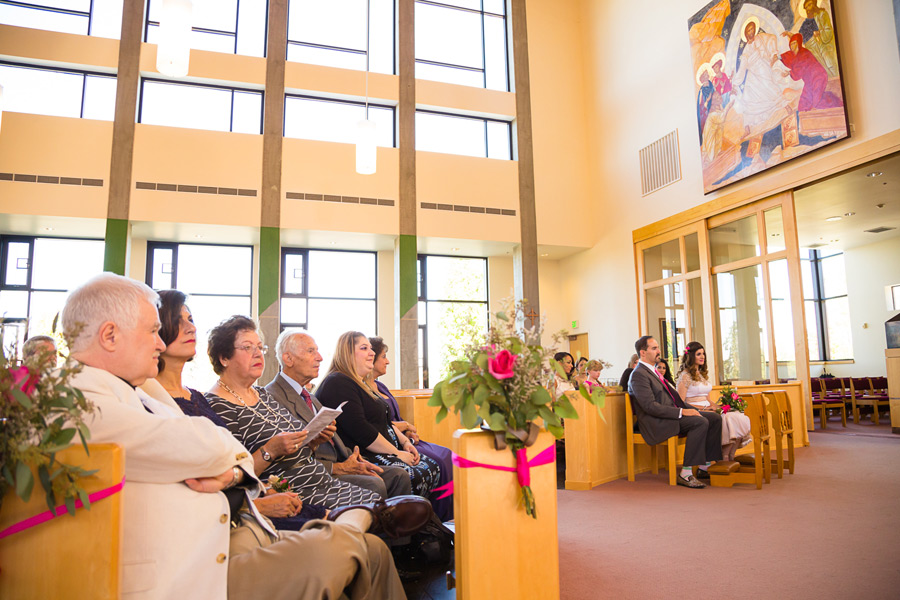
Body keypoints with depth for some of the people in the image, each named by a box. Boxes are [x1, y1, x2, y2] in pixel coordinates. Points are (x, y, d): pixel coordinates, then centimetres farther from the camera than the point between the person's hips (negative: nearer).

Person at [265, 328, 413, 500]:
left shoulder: (310, 396, 21)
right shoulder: (273, 397, -10)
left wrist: (355, 460, 2)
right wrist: (339, 468, -16)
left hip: (337, 467, 9)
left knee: (399, 475, -5)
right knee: (373, 484, -28)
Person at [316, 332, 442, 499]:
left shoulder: (360, 383, 23)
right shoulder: (337, 383, -11)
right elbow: (360, 430, -20)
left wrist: (404, 441, 11)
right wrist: (396, 453, -14)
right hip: (364, 457, -11)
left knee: (433, 467, -5)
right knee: (414, 477, -30)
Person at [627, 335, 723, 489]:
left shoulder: (652, 371, 21)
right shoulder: (638, 374, -13)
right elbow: (650, 406, -21)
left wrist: (690, 410, 8)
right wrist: (681, 412, -22)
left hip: (670, 415, 10)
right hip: (656, 424, -10)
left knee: (714, 418, 1)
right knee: (701, 422, -26)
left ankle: (705, 466, 1)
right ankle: (685, 474, -24)